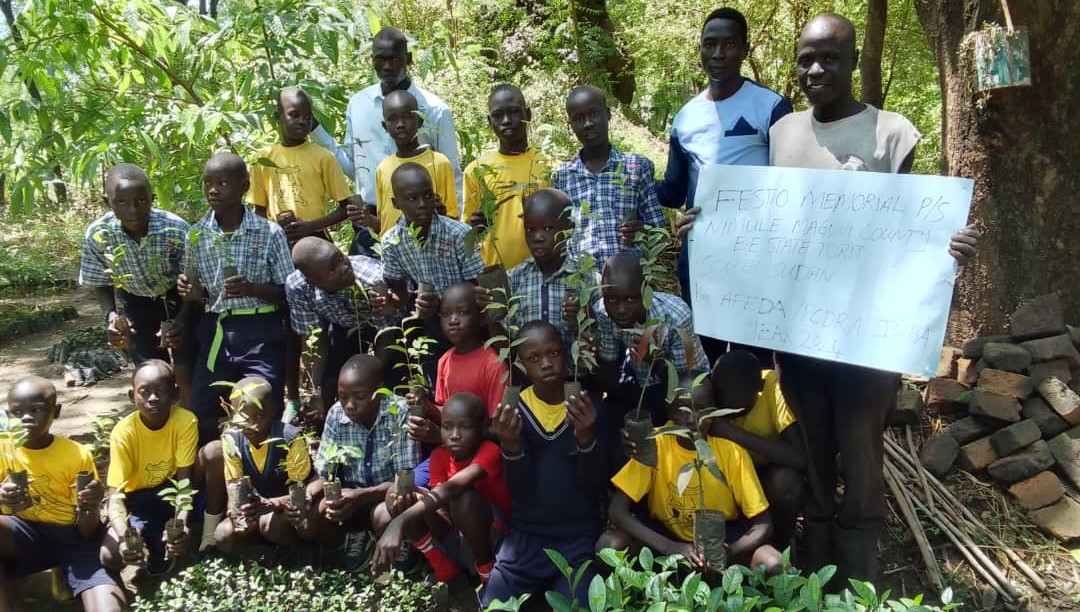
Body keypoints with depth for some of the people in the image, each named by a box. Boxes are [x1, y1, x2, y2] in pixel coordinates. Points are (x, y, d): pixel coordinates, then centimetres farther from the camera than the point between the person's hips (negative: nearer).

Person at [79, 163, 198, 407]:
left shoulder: (176, 229, -31)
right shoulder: (97, 235, -25)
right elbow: (101, 285, -8)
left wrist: (182, 319, -32)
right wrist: (111, 316, -26)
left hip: (179, 298, -2)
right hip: (136, 302, 2)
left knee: (185, 373, -6)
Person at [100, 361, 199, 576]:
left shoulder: (186, 421, -21)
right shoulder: (123, 432, -22)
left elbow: (185, 479, -20)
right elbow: (115, 494, -25)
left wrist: (181, 522, -40)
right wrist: (124, 537, -45)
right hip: (138, 498, -2)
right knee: (110, 556, -26)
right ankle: (155, 542, 6)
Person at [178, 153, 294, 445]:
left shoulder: (270, 233, -6)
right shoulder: (196, 234, 4)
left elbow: (289, 292, -4)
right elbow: (194, 292, 13)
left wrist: (252, 289, -21)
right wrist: (188, 291, -10)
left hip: (261, 334, -3)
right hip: (215, 333, 4)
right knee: (202, 418, 8)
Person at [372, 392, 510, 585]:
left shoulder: (489, 452, -23)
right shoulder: (440, 456, -3)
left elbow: (452, 488, -41)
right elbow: (445, 510, -12)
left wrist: (400, 522, -52)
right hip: (455, 533, 6)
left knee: (463, 497, -37)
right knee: (397, 498, -13)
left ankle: (487, 572, -14)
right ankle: (444, 569, -4)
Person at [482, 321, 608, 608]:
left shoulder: (588, 405, -5)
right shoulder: (514, 410, -2)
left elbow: (595, 484, -10)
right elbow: (519, 489, -9)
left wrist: (586, 438, -28)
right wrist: (510, 445, -28)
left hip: (580, 538, -1)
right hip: (525, 536, 1)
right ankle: (538, 588, 20)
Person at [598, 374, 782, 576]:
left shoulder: (731, 451, -20)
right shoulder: (655, 443, -20)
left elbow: (763, 525, -16)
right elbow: (617, 510, -22)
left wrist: (729, 551, -37)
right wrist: (669, 547, -34)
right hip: (666, 533, 0)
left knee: (772, 564, -28)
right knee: (607, 545, -28)